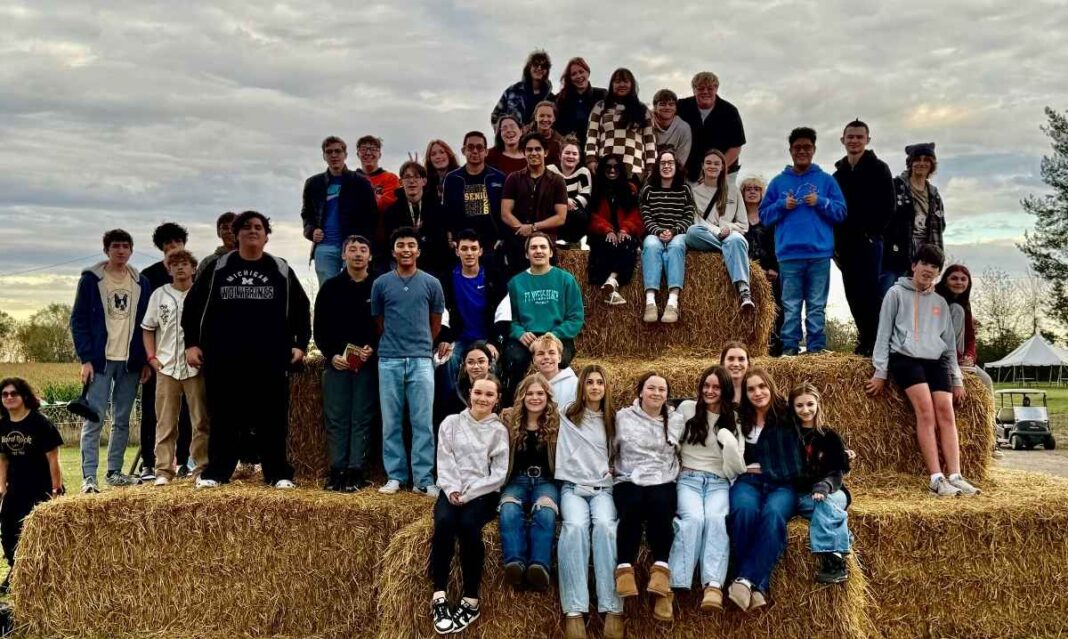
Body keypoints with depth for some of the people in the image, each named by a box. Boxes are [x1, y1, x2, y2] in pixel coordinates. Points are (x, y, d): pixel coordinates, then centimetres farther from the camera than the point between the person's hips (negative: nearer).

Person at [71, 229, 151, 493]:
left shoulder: (141, 283, 8)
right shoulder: (91, 279, -1)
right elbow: (78, 320, -3)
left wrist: (146, 361, 5)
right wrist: (86, 359, -10)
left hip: (130, 362, 4)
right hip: (100, 360, -4)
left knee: (122, 420, 9)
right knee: (94, 419, -6)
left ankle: (114, 472, 18)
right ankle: (89, 476, -4)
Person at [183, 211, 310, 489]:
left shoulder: (281, 270, 8)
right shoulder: (218, 268, 8)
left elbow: (301, 309, 13)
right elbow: (192, 305, 12)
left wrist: (301, 344, 5)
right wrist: (191, 343, 5)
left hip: (270, 359, 0)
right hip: (224, 359, 0)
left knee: (273, 419, 2)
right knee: (224, 419, 5)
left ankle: (278, 474, 9)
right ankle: (215, 472, 15)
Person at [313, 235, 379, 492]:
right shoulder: (330, 287, 7)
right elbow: (320, 326, 6)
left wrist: (373, 348, -12)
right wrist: (331, 354, -5)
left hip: (367, 363, -1)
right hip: (336, 361, 1)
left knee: (362, 418, 1)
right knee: (335, 418, 3)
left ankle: (356, 471, 6)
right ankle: (337, 471, 10)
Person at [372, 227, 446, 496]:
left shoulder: (431, 284, 4)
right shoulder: (381, 284, 5)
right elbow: (379, 323, 13)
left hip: (421, 360, 0)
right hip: (389, 361, 1)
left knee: (423, 423, 0)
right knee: (391, 422, 6)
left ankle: (423, 479, 6)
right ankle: (394, 476, 15)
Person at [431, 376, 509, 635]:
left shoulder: (500, 431, 8)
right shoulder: (451, 422, 13)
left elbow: (499, 475, -1)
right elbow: (444, 463, 5)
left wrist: (469, 493, -13)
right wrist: (452, 490, -13)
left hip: (483, 494, -1)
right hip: (452, 491, 1)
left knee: (468, 525, -33)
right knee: (444, 522, -32)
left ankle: (471, 601, -24)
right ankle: (439, 596, -28)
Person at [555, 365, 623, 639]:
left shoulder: (612, 419, 17)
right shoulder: (568, 414, 11)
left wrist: (611, 471, 10)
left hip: (603, 487, 1)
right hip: (573, 486, -1)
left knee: (605, 526, -32)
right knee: (575, 526, -33)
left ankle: (612, 609, -38)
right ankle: (574, 611, -39)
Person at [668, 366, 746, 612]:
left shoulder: (734, 420, 13)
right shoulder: (687, 408, 10)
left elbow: (738, 469, 7)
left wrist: (730, 443, -10)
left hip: (718, 482, 1)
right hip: (688, 478, -1)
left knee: (716, 518, -33)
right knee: (694, 518, -33)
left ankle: (713, 585, -44)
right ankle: (676, 584, -38)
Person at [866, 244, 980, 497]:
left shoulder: (940, 302, 22)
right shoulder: (897, 293, 8)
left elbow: (950, 343, 22)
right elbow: (884, 333, 3)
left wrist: (957, 380, 14)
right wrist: (880, 372, -5)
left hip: (936, 361, 5)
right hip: (905, 358, -4)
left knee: (945, 411, -14)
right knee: (925, 409, -22)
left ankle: (955, 476, -19)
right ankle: (937, 478, -26)